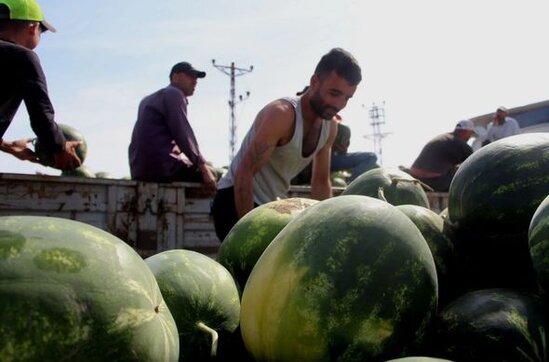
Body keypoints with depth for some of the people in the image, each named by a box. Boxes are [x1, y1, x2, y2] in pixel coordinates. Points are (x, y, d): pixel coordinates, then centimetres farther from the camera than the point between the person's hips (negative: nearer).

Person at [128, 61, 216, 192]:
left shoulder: (150, 98, 27)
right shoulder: (174, 94, -2)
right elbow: (183, 135, -14)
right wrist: (203, 166, -15)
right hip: (161, 165, -10)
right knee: (211, 179, -6)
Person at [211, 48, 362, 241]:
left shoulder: (330, 127, 0)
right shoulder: (281, 114, -25)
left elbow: (321, 181, 10)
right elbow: (244, 173, -28)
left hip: (274, 205, 8)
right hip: (235, 199, -8)